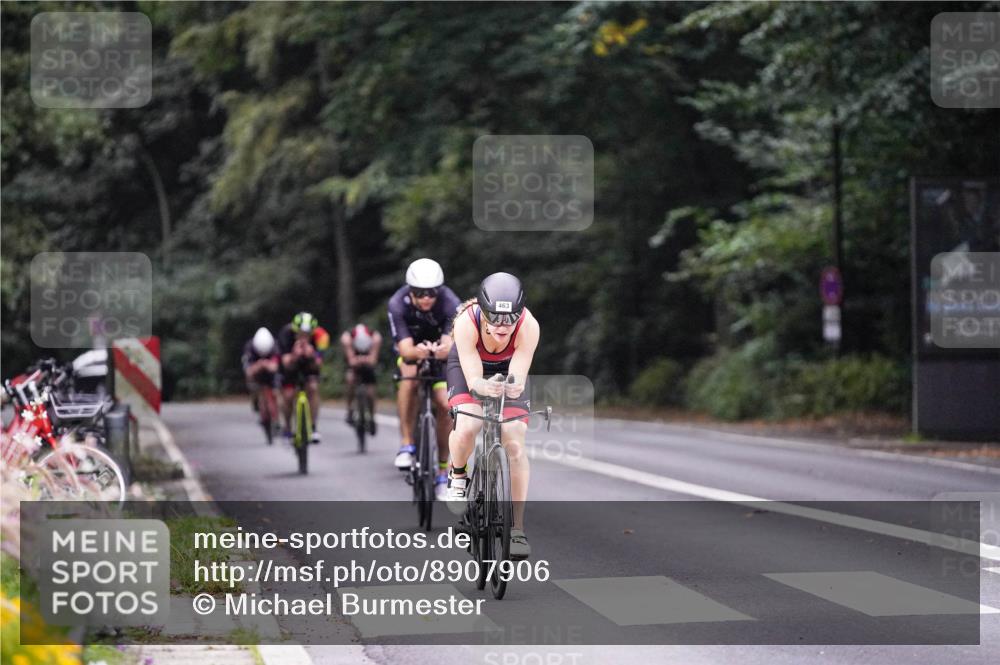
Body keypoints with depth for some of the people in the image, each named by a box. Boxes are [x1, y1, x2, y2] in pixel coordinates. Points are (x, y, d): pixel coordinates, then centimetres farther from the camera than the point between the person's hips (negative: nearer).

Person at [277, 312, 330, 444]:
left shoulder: (320, 336, -35)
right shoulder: (286, 333, -37)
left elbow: (317, 365, -36)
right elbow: (287, 364, -40)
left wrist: (312, 357, -57)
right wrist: (294, 356, -61)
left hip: (309, 362, 0)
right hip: (291, 361, 0)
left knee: (313, 388, -19)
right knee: (288, 395, -9)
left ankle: (314, 427, -8)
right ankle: (287, 428, 16)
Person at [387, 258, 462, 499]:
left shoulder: (451, 304, -33)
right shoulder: (398, 304, -32)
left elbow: (450, 346, -41)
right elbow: (405, 349, -37)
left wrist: (441, 351, -65)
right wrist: (418, 352, -61)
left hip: (440, 348, 0)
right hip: (411, 346, 0)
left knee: (445, 406, -14)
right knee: (409, 377, -32)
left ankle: (443, 472, -2)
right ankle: (406, 444, -23)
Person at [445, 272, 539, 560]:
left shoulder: (528, 326, -36)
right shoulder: (467, 322, -38)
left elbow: (518, 379, -36)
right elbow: (473, 379, -37)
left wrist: (514, 387, -59)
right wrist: (485, 387, -60)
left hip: (508, 367, 1)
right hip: (468, 365, -1)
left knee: (515, 444, -12)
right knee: (467, 428, -28)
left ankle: (517, 528, 0)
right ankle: (457, 476, 5)